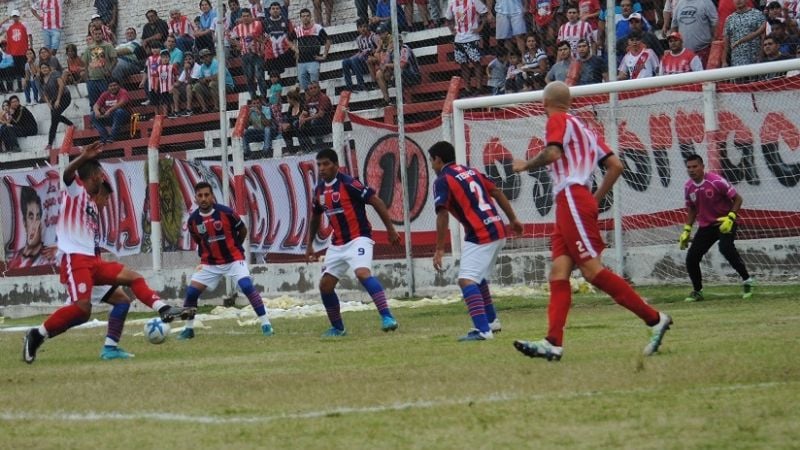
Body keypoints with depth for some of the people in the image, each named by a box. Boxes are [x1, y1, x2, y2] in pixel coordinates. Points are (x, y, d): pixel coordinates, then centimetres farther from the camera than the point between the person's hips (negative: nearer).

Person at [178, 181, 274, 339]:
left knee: (247, 286, -22)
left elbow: (243, 230, 1)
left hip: (233, 259, -3)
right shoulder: (193, 220, -6)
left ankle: (266, 324, -15)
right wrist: (205, 254, 10)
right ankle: (188, 329, 14)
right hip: (210, 263, 4)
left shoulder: (226, 212, -16)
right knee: (191, 292, -4)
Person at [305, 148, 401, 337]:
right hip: (337, 244, 8)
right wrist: (309, 245, 25)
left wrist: (391, 230, -15)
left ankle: (387, 317, -34)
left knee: (362, 272, -31)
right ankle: (337, 328, 21)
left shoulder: (348, 183, -14)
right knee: (325, 284, 4)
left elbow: (376, 201, -13)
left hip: (358, 238, -8)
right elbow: (315, 217, 24)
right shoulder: (319, 189, 8)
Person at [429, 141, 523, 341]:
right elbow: (496, 192, 19)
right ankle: (491, 321, 35)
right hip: (498, 230, 9)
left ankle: (482, 330, -30)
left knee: (466, 280, -16)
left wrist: (439, 249, -13)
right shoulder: (471, 171, 18)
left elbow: (442, 215, -14)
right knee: (479, 277, 26)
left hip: (480, 235, -9)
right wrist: (513, 219, 25)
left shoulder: (443, 181, -5)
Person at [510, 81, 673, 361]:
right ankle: (553, 343, -11)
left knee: (592, 269, -14)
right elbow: (615, 165, 19)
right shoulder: (582, 128, 24)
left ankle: (654, 319, -15)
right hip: (568, 205, 9)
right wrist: (596, 199, 24)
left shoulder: (558, 120, 0)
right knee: (559, 273, 0)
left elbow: (552, 153, -19)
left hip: (572, 199, -9)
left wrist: (525, 165, -3)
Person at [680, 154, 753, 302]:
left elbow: (737, 198, -14)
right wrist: (687, 230, 10)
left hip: (725, 222, -6)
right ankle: (697, 291, 20)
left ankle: (746, 280, -19)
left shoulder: (716, 181, -19)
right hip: (705, 225, 6)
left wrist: (731, 217, -26)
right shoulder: (688, 187, -1)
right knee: (691, 258, -3)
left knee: (726, 247, -33)